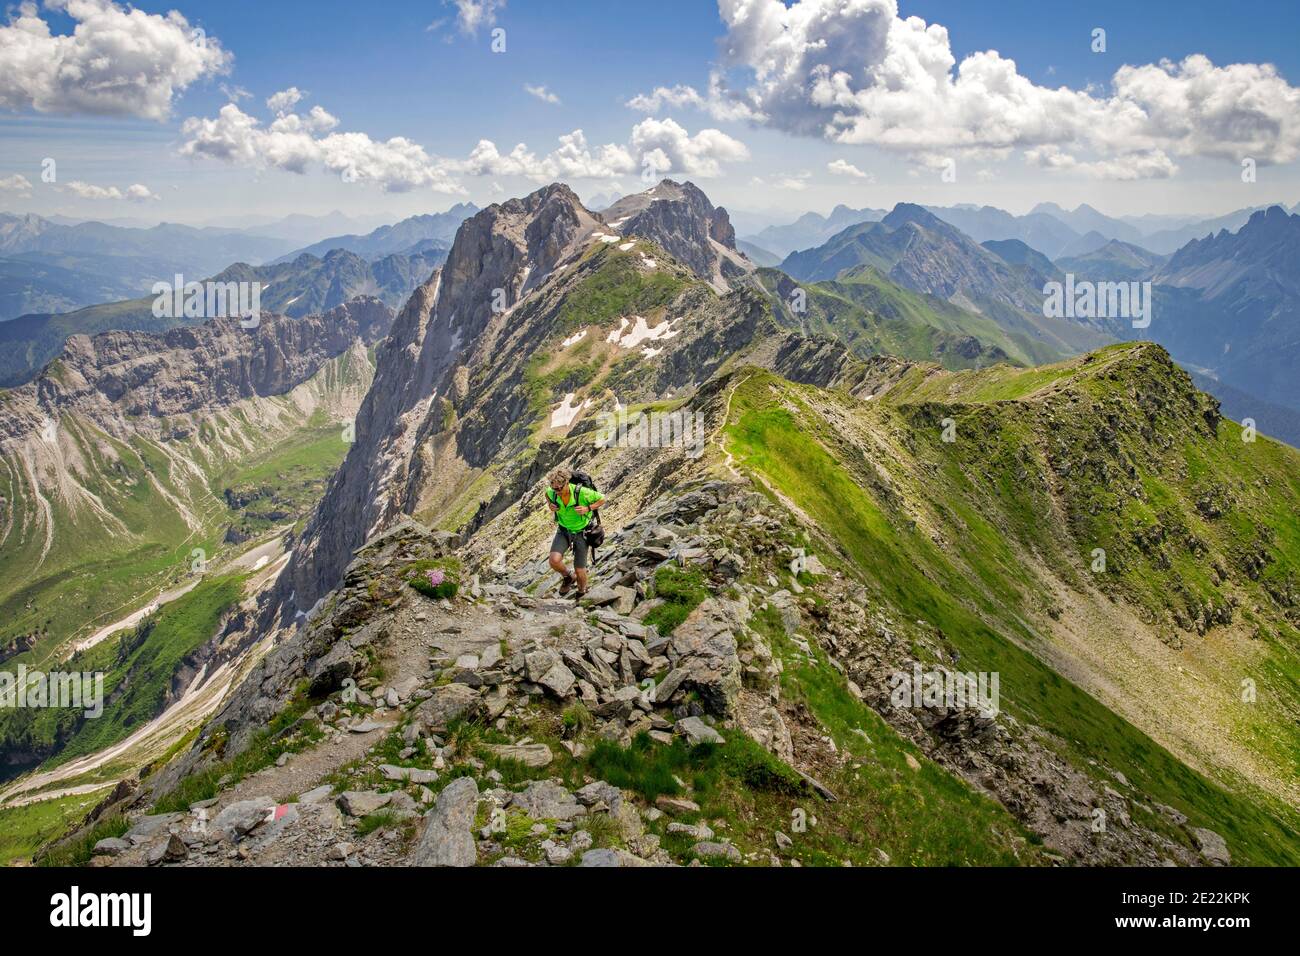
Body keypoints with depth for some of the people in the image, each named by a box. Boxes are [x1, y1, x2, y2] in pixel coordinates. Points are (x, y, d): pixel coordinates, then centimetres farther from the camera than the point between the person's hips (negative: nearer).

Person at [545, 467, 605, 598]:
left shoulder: (582, 492, -31)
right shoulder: (551, 492, -20)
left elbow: (602, 499, -14)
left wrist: (588, 509, -29)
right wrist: (550, 505, -13)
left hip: (581, 532, -2)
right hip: (563, 530, 2)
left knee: (579, 570, 1)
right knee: (554, 561, -23)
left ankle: (582, 591, 36)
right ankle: (567, 577, 11)